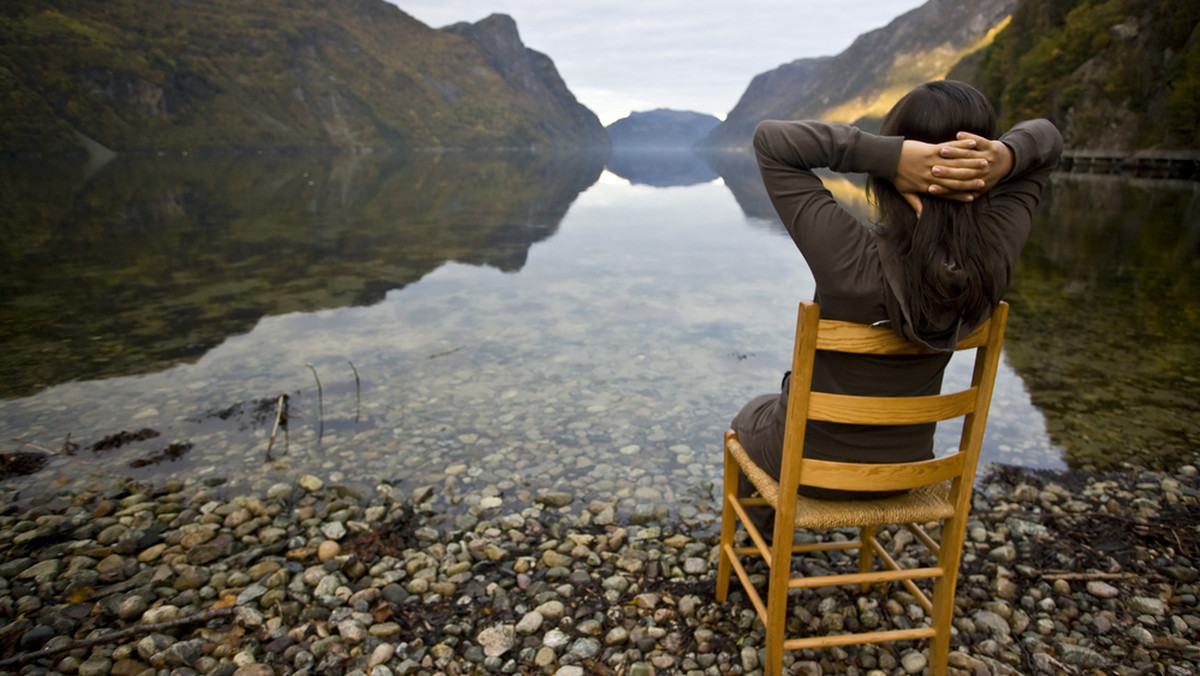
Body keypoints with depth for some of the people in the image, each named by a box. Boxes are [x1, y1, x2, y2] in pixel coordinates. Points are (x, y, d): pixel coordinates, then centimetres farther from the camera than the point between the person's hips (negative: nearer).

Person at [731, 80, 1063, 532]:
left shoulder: (850, 256, -36)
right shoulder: (994, 257, -21)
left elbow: (771, 139, -29)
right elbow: (1046, 138, -4)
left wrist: (890, 153, -36)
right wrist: (1006, 157, -27)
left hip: (807, 462, -5)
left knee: (752, 416, 32)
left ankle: (761, 519, 59)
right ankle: (779, 516, 60)